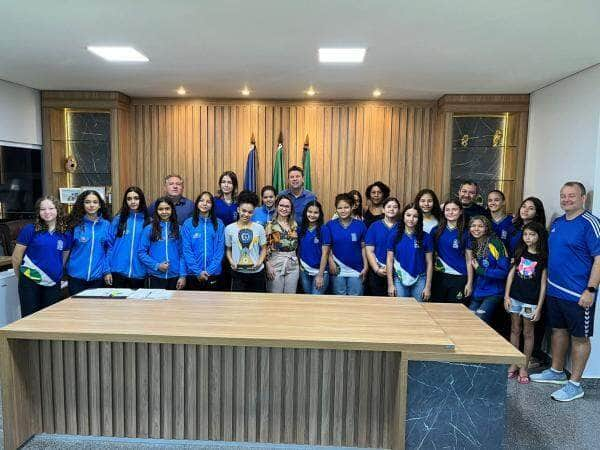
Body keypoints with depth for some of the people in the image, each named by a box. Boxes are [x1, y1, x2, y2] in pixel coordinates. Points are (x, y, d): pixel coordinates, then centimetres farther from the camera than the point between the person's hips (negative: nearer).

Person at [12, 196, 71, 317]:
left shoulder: (65, 233, 2)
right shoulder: (30, 230, -8)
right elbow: (16, 257, -2)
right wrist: (20, 277, 8)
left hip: (53, 284, 3)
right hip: (31, 282, -3)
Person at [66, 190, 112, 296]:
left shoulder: (106, 225, 2)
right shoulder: (76, 224, -1)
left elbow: (109, 249, 4)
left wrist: (107, 271, -1)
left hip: (97, 277, 1)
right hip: (76, 276, 0)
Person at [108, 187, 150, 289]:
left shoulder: (148, 221, 1)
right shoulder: (118, 219, 2)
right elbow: (110, 244, 3)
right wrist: (107, 269, -3)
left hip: (139, 273, 0)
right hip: (119, 272, 0)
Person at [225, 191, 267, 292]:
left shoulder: (259, 228, 0)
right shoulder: (229, 228, -1)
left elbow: (263, 248, 6)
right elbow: (228, 249, 7)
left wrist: (260, 262, -10)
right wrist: (231, 261, -9)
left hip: (257, 272, 1)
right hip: (238, 273, -1)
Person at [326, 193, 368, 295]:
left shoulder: (360, 225, -1)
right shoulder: (330, 225, -1)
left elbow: (363, 247, 2)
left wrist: (365, 266, -1)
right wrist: (331, 262, -12)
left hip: (356, 270, 0)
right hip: (338, 269, 0)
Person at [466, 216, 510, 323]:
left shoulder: (495, 244, -13)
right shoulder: (472, 244, 7)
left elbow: (504, 271, -17)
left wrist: (479, 270, -14)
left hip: (493, 294, -6)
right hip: (476, 293, 6)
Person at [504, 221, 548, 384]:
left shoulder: (543, 258, -6)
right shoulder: (520, 252, 5)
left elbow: (543, 284, -7)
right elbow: (511, 274, 6)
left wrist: (539, 307, -9)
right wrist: (506, 296, 0)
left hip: (531, 301, -4)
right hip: (515, 298, 4)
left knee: (528, 333, 7)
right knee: (515, 330, 11)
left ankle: (524, 367, 18)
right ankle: (514, 364, 22)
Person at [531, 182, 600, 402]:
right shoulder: (556, 223, 11)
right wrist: (547, 283, 16)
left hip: (578, 294, -7)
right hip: (554, 290, 8)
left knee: (579, 337, 5)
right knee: (558, 330, 18)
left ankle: (575, 384, 15)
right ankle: (556, 372, 34)